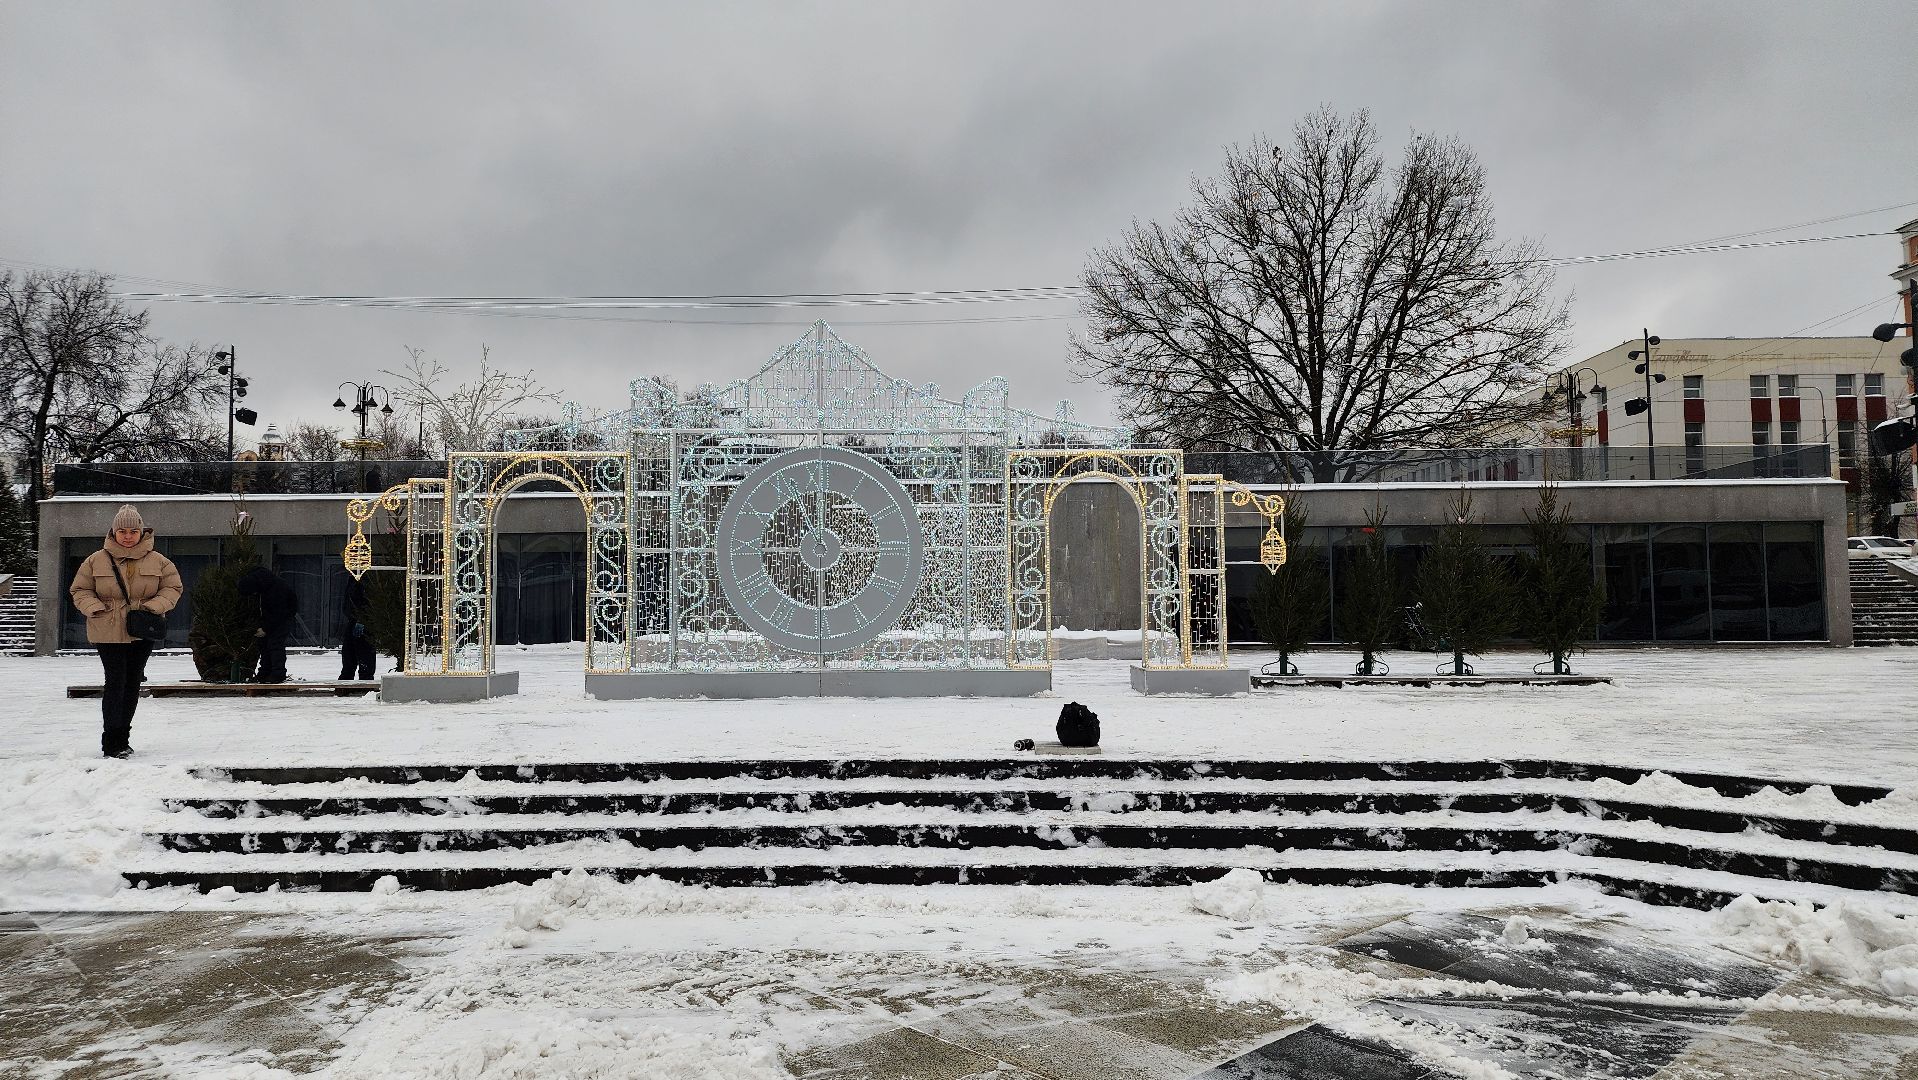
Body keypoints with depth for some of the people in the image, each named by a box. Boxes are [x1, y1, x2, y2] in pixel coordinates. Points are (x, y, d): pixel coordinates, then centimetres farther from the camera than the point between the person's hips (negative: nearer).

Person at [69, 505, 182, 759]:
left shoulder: (157, 561, 2)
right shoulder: (96, 561, 1)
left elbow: (172, 588, 7)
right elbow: (79, 590, 7)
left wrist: (154, 606, -11)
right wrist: (95, 608, -12)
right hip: (108, 632, -2)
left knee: (133, 684, 10)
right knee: (115, 682, -10)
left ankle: (121, 737, 22)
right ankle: (112, 742, -8)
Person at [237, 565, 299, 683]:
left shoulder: (276, 590, -38)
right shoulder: (254, 577, -15)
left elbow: (278, 613, -27)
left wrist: (266, 629, -22)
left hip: (285, 612, -8)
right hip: (271, 613, 8)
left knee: (276, 642, -16)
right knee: (264, 642, 7)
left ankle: (278, 674, -15)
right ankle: (265, 673, 12)